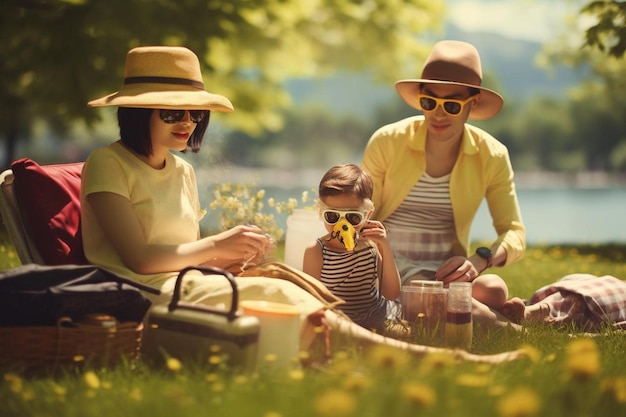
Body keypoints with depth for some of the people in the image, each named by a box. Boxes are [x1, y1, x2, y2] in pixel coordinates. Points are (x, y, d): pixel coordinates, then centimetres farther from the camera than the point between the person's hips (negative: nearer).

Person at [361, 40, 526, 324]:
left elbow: (515, 234, -2)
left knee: (494, 290, -33)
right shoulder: (387, 142, -5)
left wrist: (480, 260, -26)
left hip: (447, 273, 2)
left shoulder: (492, 156, -1)